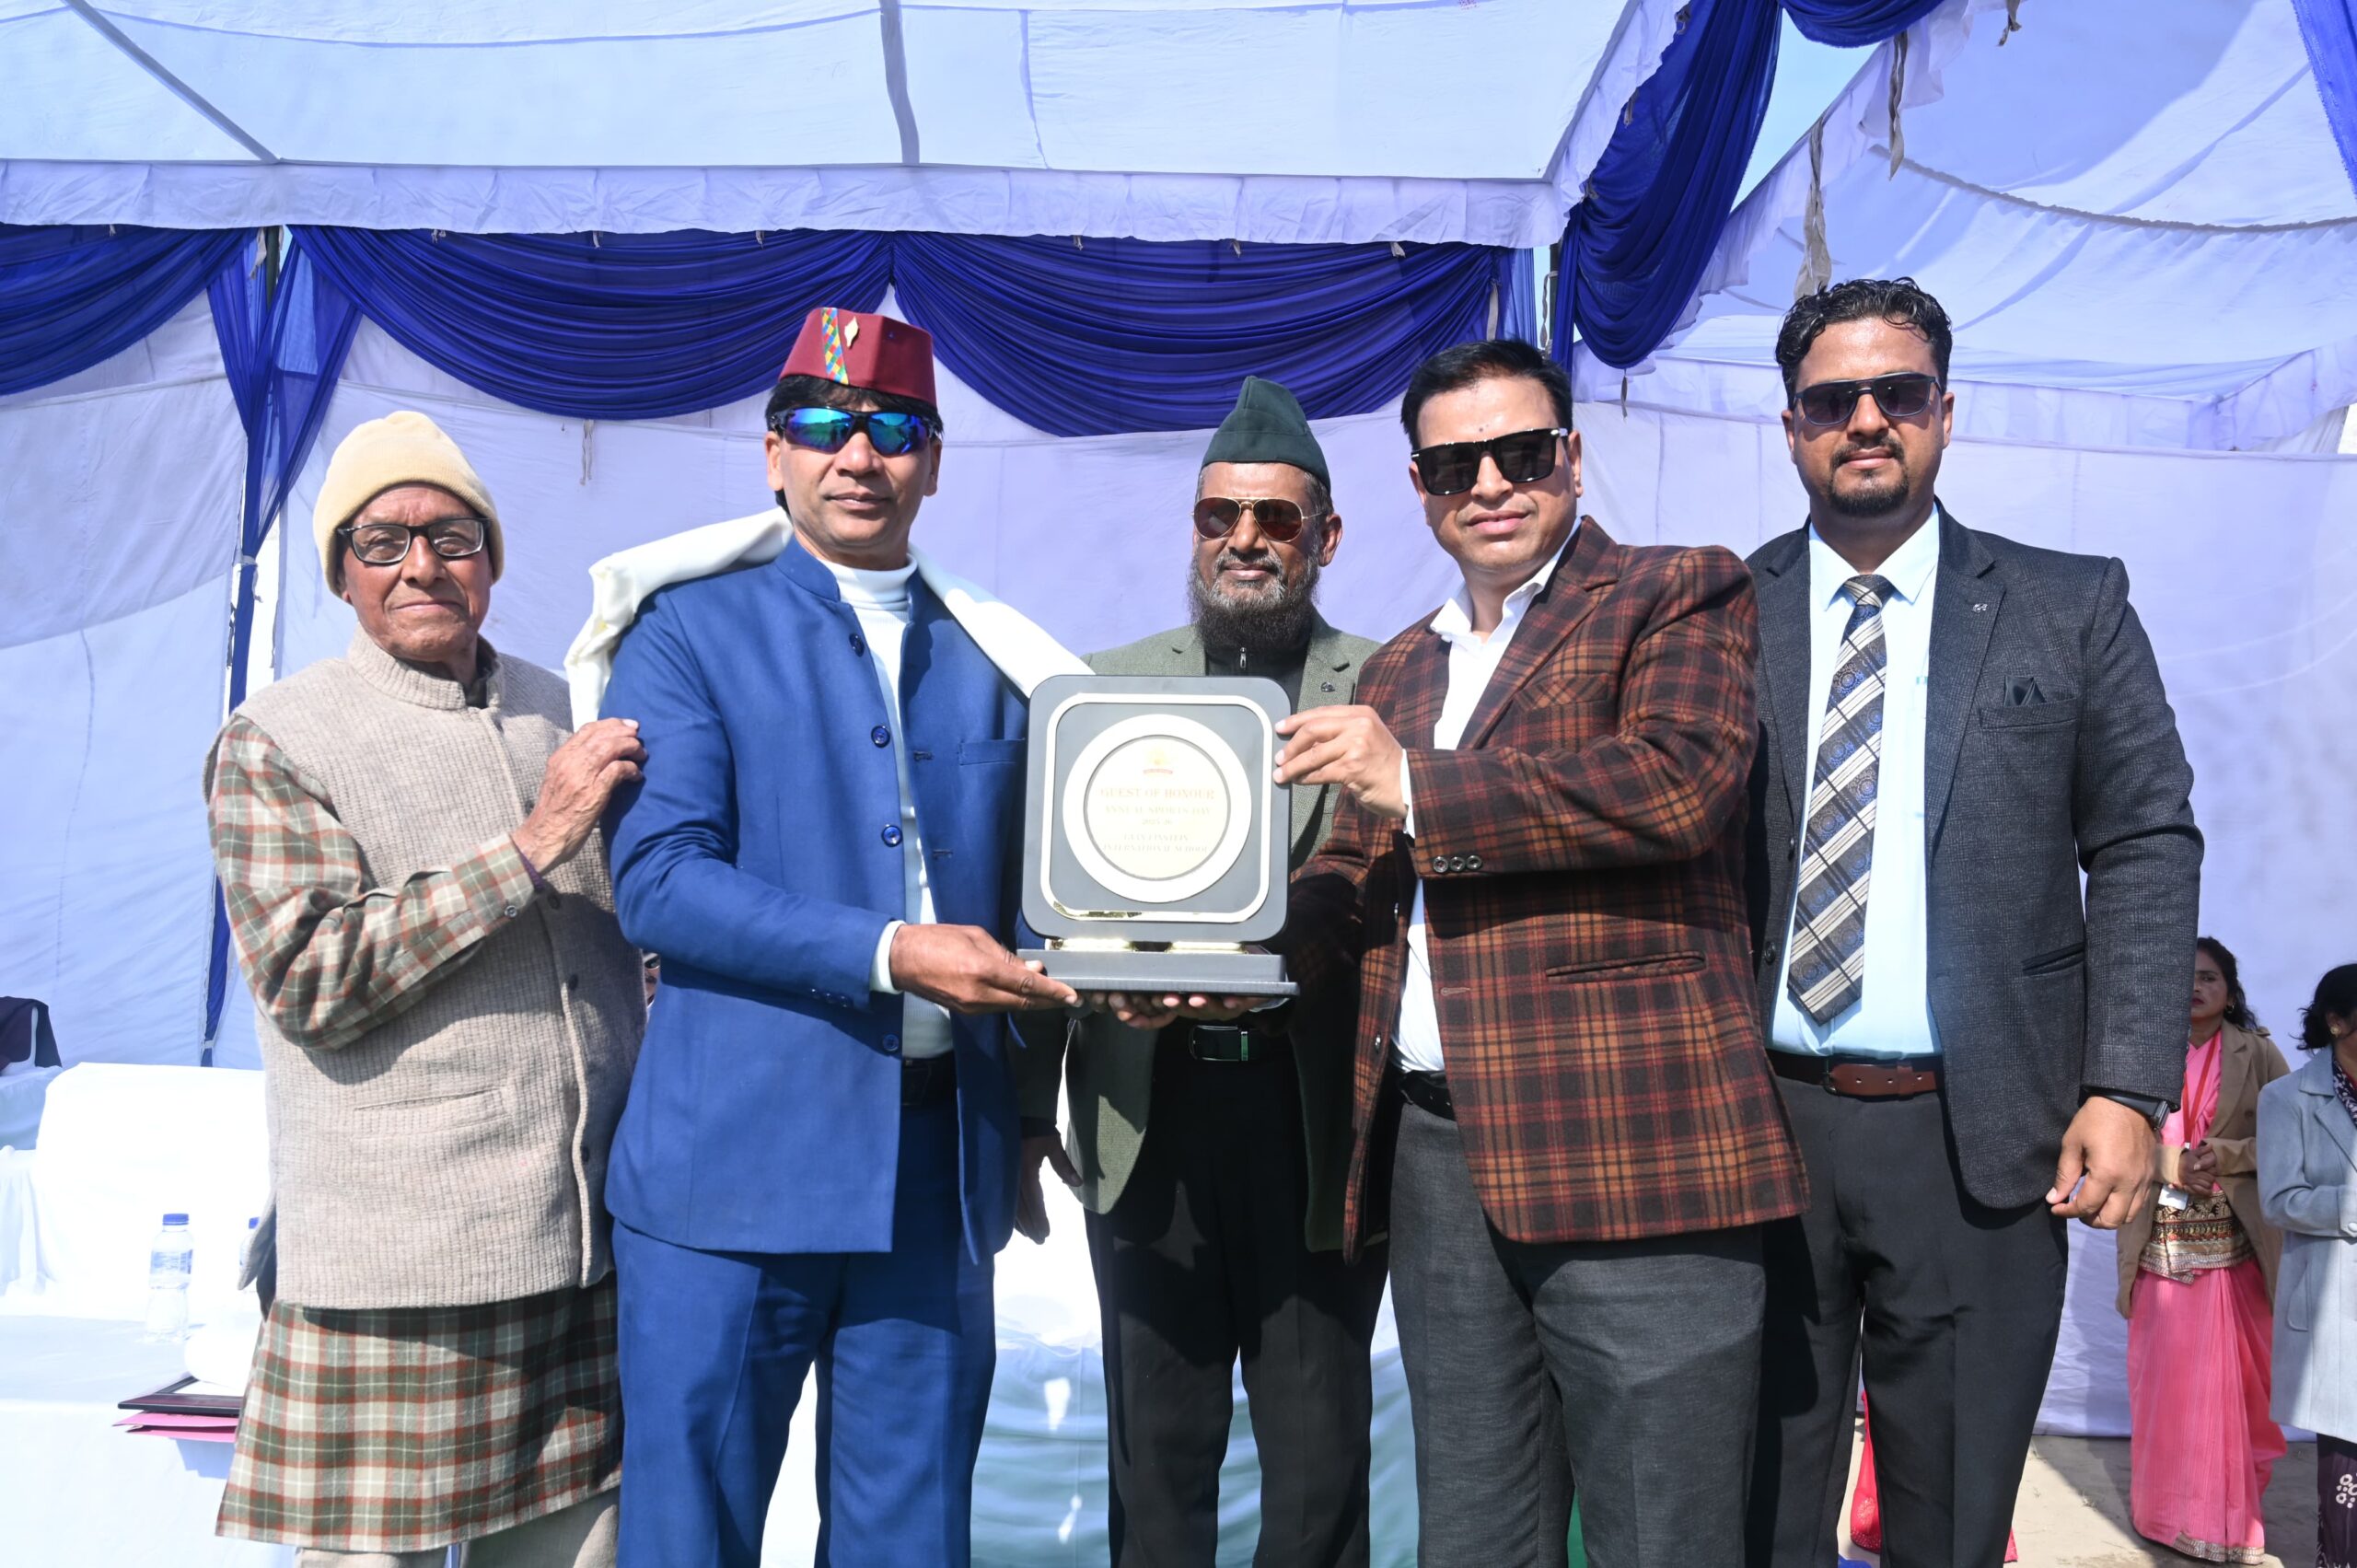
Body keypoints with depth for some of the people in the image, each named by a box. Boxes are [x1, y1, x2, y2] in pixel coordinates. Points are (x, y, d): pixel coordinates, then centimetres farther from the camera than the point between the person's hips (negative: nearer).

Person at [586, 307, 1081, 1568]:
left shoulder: (990, 660, 13)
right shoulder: (691, 630, 1)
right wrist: (888, 955, -19)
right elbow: (658, 881, -11)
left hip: (936, 1173, 4)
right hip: (736, 1167, -3)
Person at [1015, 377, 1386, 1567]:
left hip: (1316, 1121, -2)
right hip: (1147, 1119, 2)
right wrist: (1029, 1106, 6)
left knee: (1318, 1458, 10)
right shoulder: (1106, 687, 9)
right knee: (1156, 1460, 13)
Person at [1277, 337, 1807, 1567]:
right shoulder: (1398, 671, 21)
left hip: (1631, 1148, -6)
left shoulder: (1680, 594, 2)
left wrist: (1417, 784, -12)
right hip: (1437, 1154, 6)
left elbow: (1683, 782, -16)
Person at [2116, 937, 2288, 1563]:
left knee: (2226, 1378, 3)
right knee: (2160, 1377, 3)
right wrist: (2173, 1164, -14)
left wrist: (2227, 1154, -17)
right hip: (2160, 1241, 2)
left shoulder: (2257, 1053, 3)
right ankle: (2165, 1510, 13)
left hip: (2230, 1242, -1)